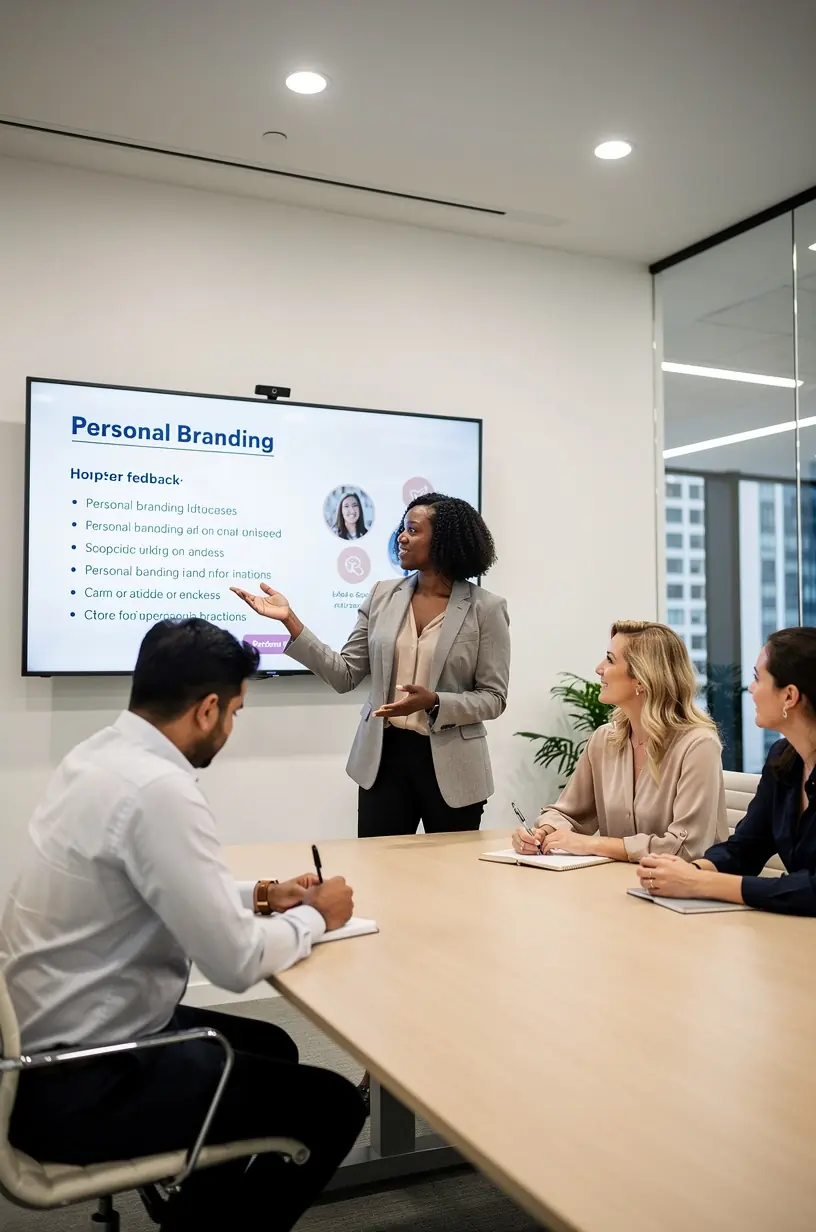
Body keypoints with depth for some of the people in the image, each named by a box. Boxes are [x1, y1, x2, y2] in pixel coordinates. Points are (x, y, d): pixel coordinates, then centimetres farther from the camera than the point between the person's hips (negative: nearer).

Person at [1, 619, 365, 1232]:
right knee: (331, 1105, -1)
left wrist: (259, 895, 9)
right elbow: (237, 962, -24)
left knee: (270, 1048, 23)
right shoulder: (158, 789, -27)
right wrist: (315, 915, -6)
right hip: (74, 1087, -9)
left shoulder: (102, 754, 2)